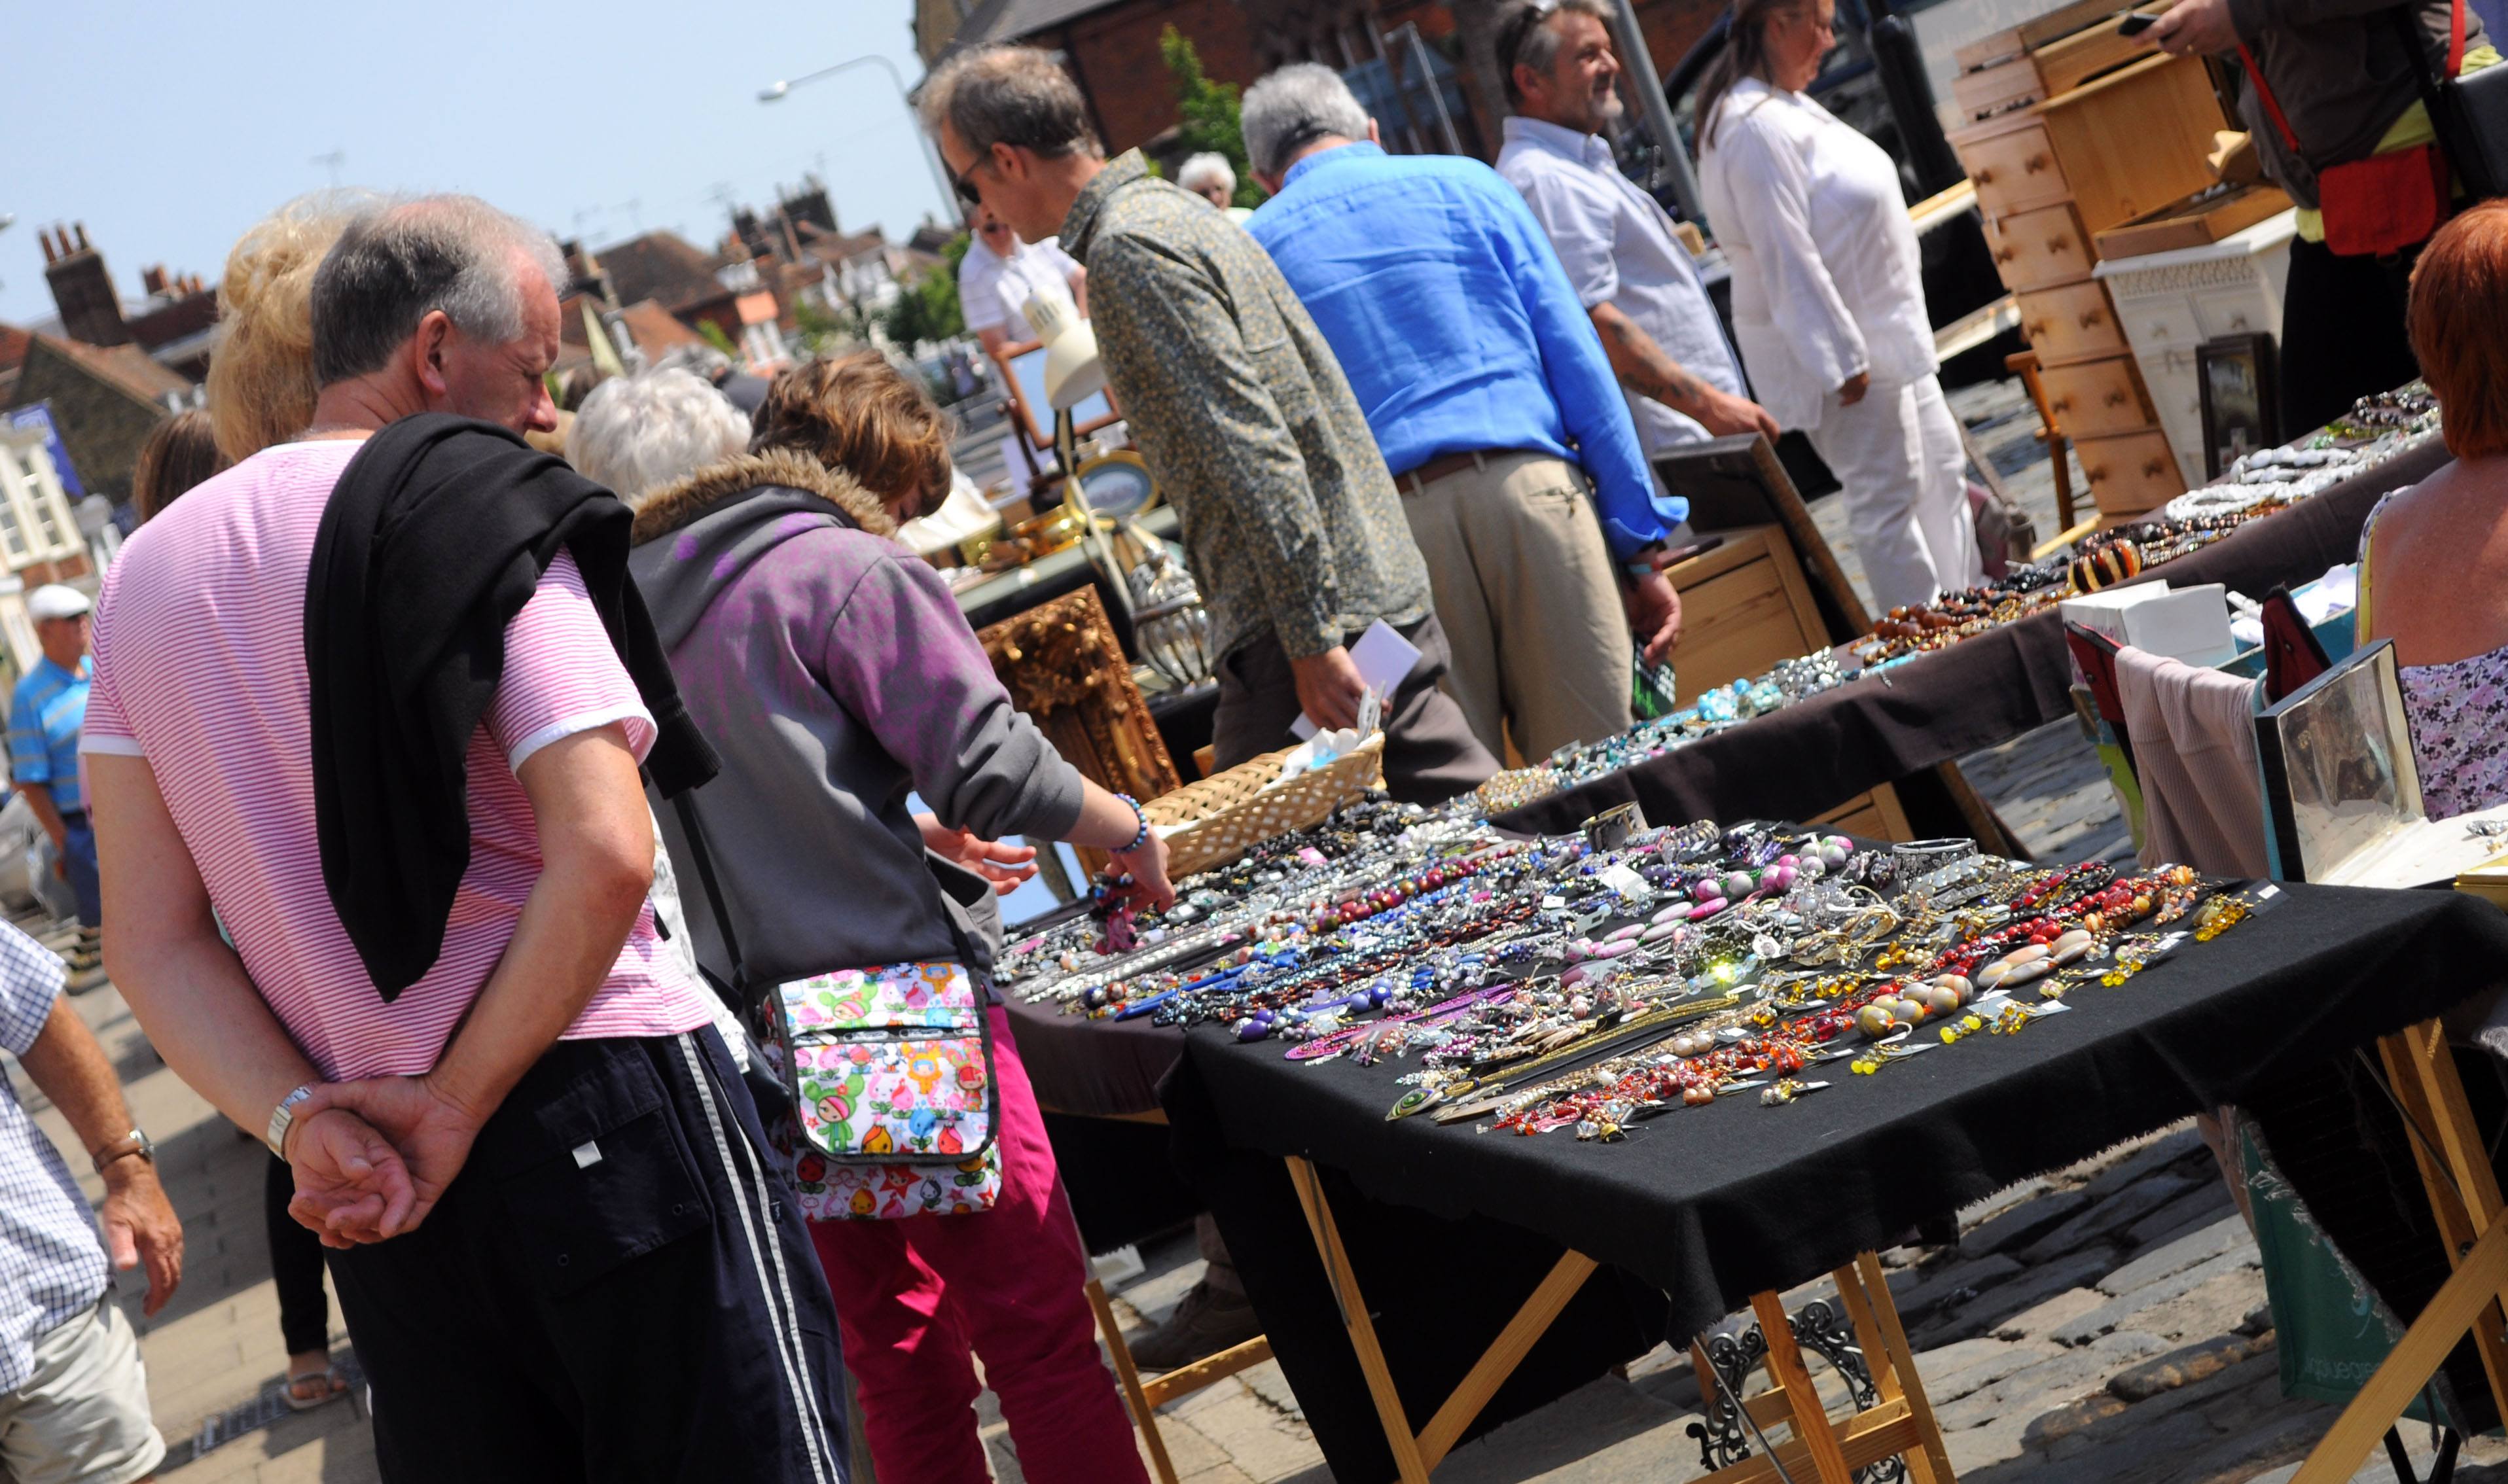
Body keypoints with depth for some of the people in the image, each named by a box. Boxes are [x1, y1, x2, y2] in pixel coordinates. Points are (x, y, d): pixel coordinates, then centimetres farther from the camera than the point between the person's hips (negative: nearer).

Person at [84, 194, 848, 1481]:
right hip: (601, 1119, -6)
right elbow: (605, 853, -21)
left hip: (375, 1179, 6)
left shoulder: (145, 575, 11)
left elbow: (152, 942, 6)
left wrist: (305, 1124, -4)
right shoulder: (486, 518, -9)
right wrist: (458, 1104, -11)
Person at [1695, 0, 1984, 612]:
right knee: (1888, 497, -6)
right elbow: (1786, 259, -24)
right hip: (1842, 349, -11)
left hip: (1889, 337, 11)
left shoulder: (1786, 110, 12)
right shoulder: (1756, 127, -21)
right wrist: (1843, 359, -23)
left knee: (1942, 474, 17)